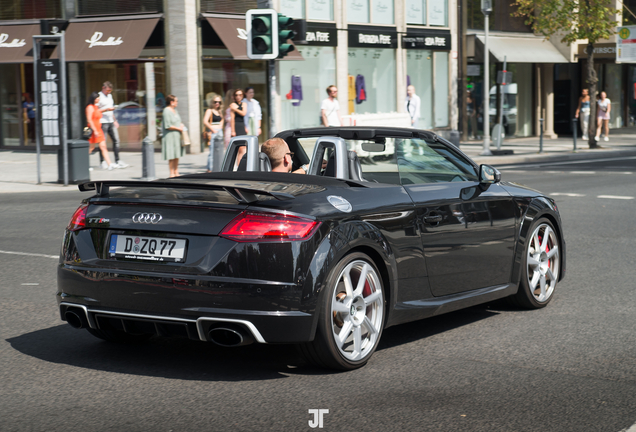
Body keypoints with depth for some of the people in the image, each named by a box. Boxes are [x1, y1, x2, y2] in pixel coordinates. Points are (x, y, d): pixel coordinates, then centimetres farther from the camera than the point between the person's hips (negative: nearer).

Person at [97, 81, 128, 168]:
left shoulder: (109, 96, 19)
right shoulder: (99, 96, -7)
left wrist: (114, 120, 22)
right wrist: (107, 109, -17)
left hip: (111, 122, 8)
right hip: (103, 122, -8)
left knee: (116, 140, 2)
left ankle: (117, 161, 6)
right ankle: (102, 162, 2)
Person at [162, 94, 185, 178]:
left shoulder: (175, 110, 14)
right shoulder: (167, 111, -14)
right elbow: (167, 126, -19)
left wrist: (181, 124, 5)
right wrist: (178, 128, -13)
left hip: (177, 136, 9)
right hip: (170, 136, -9)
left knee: (177, 155, 11)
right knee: (171, 155, -6)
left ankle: (176, 172, 18)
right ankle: (172, 173, -1)